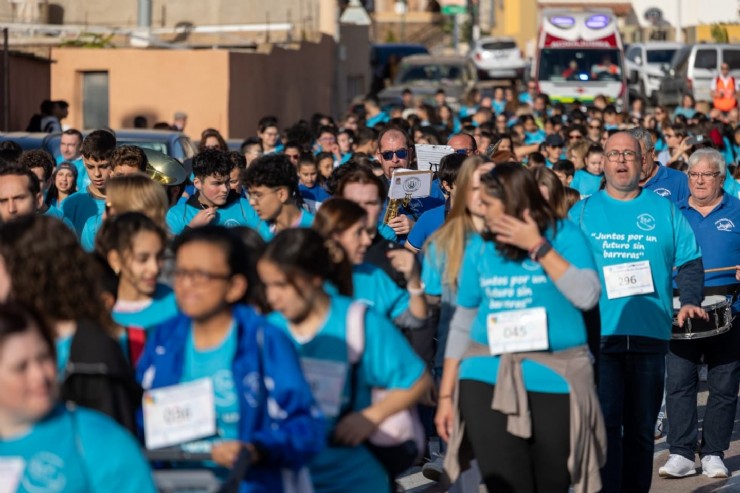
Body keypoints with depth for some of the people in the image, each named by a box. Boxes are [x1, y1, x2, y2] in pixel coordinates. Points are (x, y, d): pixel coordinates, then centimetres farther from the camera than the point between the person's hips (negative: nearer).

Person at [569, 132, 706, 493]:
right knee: (604, 423, -9)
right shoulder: (581, 213, 8)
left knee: (642, 428, 7)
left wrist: (690, 301, -7)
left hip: (650, 336, 2)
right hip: (598, 335, -1)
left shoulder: (664, 211, 10)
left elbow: (690, 261, 9)